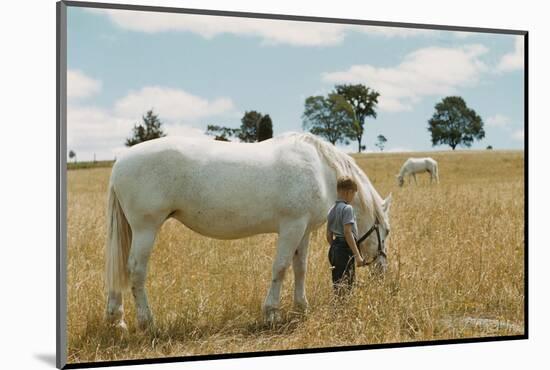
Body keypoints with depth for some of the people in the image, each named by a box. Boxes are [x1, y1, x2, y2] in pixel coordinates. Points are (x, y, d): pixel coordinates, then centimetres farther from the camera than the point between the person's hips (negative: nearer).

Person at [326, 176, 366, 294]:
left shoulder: (332, 210, 13)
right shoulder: (347, 208, -12)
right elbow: (347, 233, -21)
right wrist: (357, 255, -21)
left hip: (334, 249, 9)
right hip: (345, 248, -9)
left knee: (337, 284, 12)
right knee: (346, 285, -7)